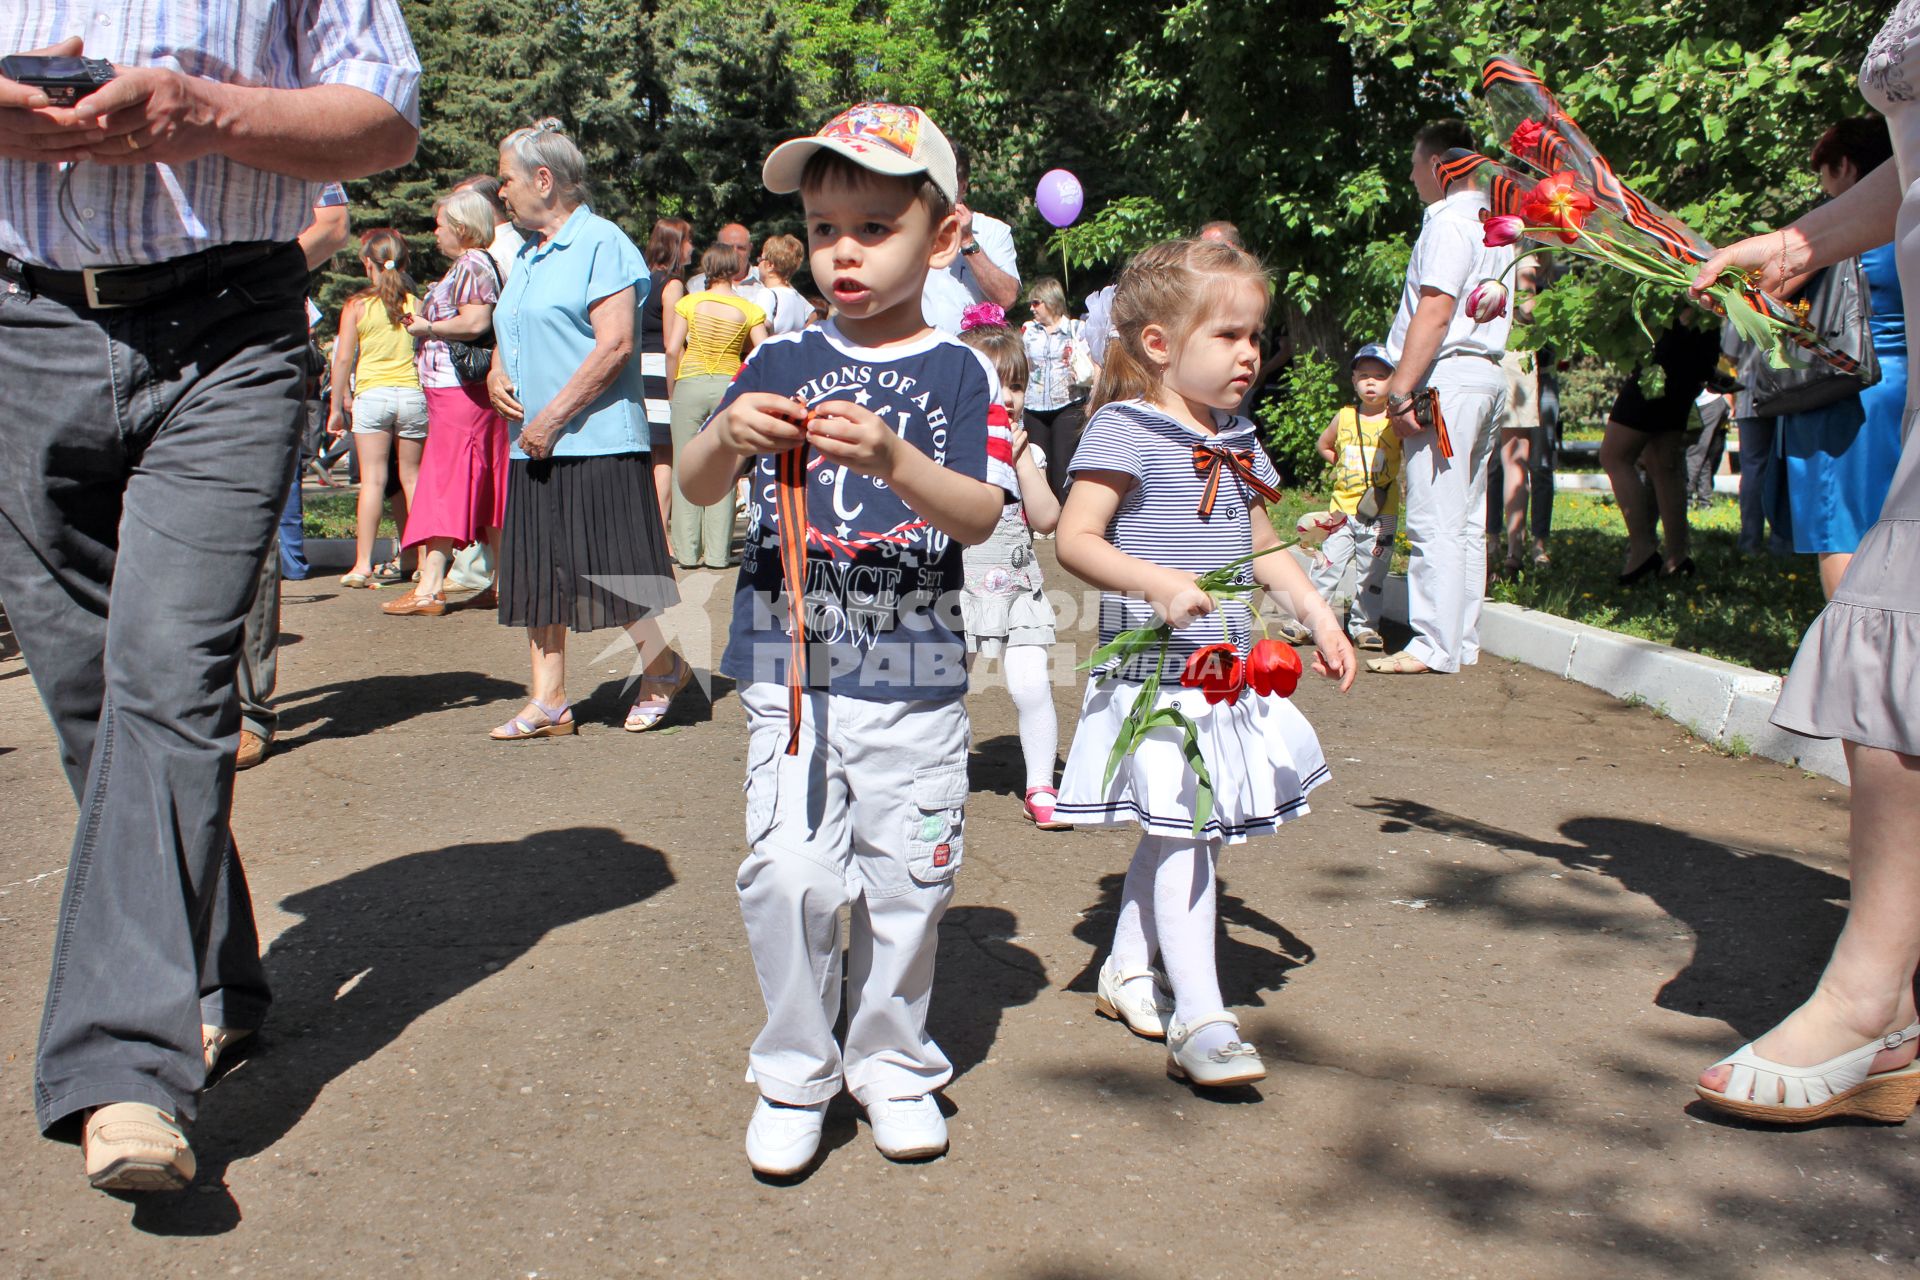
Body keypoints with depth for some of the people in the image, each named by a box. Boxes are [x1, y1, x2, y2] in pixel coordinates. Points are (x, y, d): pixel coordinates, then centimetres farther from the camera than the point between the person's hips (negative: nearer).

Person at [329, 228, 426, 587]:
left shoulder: (356, 305, 0)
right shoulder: (415, 303, 4)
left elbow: (343, 358, -1)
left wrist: (337, 406, 6)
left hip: (371, 395, -2)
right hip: (413, 394, 2)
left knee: (373, 479, -2)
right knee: (411, 477, 10)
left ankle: (363, 564, -4)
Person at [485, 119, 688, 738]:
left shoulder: (601, 242, -8)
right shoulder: (526, 253, 19)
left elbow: (615, 344, -16)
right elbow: (509, 334, 27)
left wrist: (551, 418, -16)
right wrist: (496, 373, 3)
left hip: (595, 442, -8)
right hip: (532, 448, 8)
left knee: (609, 572, -3)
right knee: (539, 572, 7)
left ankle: (663, 668, 18)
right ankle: (549, 701, 14)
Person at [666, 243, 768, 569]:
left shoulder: (689, 303, 0)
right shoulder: (749, 310, 1)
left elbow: (673, 349, -5)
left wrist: (676, 385, 7)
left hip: (690, 384, 0)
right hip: (729, 386, 1)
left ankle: (687, 551, 5)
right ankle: (717, 552, 3)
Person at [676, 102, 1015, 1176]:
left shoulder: (962, 374, 0)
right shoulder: (780, 362, 6)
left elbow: (983, 516, -13)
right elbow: (697, 488, 2)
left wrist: (892, 459, -30)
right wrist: (727, 435, -20)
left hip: (917, 678, -1)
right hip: (791, 669, 1)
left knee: (909, 879, 7)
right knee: (789, 874, -5)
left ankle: (893, 1063, 28)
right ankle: (796, 1074, 15)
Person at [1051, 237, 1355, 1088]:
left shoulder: (1237, 442, 14)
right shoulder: (1124, 431, -11)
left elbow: (1262, 546, 25)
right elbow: (1076, 540, -18)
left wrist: (1320, 617, 19)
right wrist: (1155, 582, -31)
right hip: (1155, 668, -8)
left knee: (1178, 830, 15)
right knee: (1182, 829, -11)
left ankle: (1128, 969, 32)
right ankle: (1200, 1022, -9)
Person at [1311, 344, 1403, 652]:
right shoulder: (1345, 417, 6)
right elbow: (1324, 445, 23)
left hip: (1381, 514, -2)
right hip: (1343, 509, 2)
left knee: (1372, 575, 5)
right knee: (1326, 566, -2)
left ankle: (1364, 625, 15)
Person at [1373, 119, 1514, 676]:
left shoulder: (1448, 222, -10)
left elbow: (1434, 312, -19)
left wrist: (1401, 390, -19)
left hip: (1448, 378, -10)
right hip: (1487, 374, 10)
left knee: (1434, 521, -9)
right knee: (1466, 520, 12)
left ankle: (1434, 646, -8)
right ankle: (1462, 640, 16)